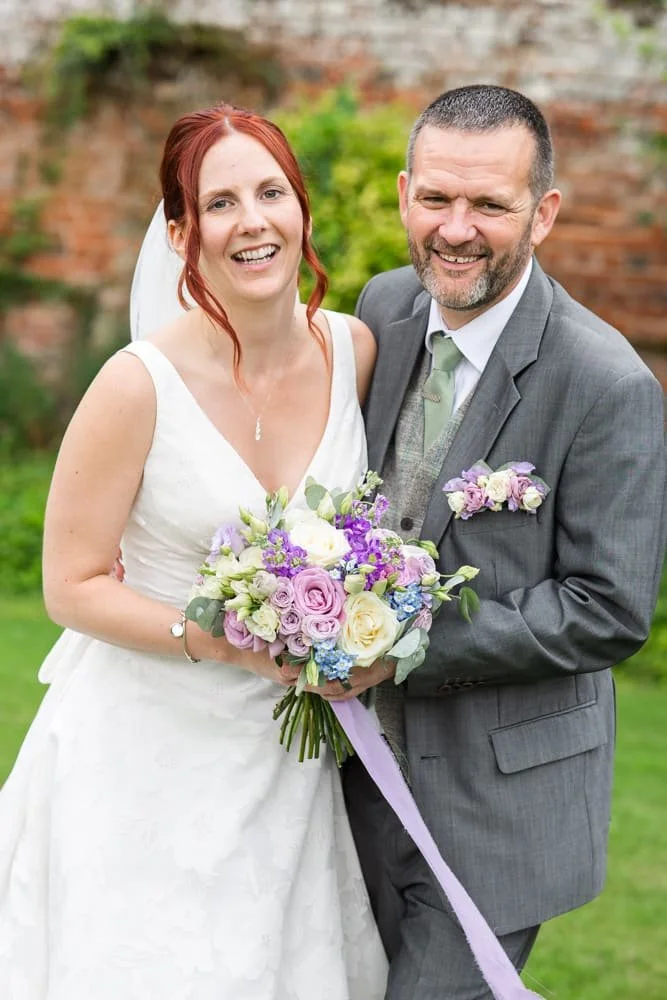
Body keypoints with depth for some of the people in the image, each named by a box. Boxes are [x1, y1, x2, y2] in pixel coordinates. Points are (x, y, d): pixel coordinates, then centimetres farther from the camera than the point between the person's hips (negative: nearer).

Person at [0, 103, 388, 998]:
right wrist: (229, 643, -23)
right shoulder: (141, 385, -18)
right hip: (152, 752, -4)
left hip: (288, 754, 5)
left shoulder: (355, 351, -3)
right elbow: (73, 588, -13)